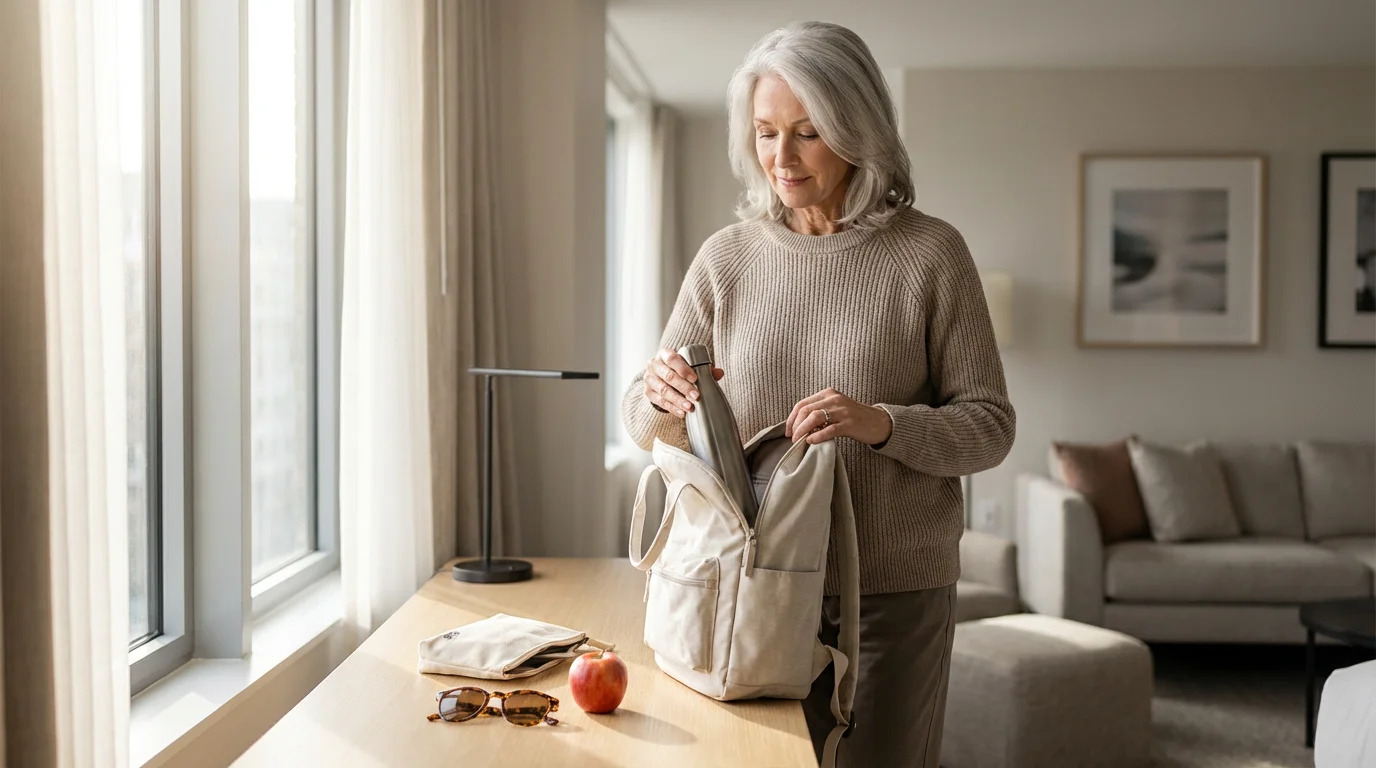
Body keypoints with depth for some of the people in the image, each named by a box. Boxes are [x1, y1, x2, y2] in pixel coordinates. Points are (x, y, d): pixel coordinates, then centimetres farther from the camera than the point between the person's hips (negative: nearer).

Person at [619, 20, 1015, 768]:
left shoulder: (929, 252, -6)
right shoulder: (728, 256, 2)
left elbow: (989, 425, -5)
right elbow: (645, 424, 4)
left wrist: (881, 423, -23)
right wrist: (659, 400, -19)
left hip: (894, 592, -2)